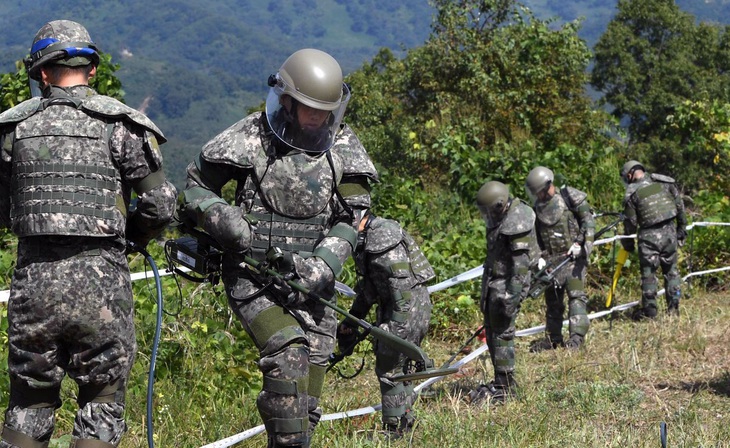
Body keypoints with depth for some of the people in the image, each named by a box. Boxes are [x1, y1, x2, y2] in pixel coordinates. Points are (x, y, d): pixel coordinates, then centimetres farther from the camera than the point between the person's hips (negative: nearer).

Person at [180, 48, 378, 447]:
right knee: (288, 356, -26)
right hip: (252, 276, -3)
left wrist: (325, 263, -13)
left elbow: (353, 216, 3)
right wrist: (224, 220, -14)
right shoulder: (250, 137, -2)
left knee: (307, 396, 1)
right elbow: (195, 186, 6)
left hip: (308, 280, 3)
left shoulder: (343, 147, 6)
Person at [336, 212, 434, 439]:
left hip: (408, 306, -10)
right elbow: (367, 284, 22)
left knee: (389, 368, -2)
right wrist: (351, 320, 22)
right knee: (395, 365, 18)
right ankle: (405, 420, 28)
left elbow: (402, 283, -19)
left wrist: (397, 324, -17)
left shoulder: (383, 235, -18)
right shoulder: (365, 239, 12)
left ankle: (394, 428, 6)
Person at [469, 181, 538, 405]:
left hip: (506, 285, -10)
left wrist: (513, 296, -26)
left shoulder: (517, 224, -20)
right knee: (491, 333, 15)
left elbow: (521, 263, -23)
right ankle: (500, 382, 24)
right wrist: (486, 289, 25)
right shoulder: (500, 219, 10)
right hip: (493, 283, 10)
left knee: (502, 335, -6)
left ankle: (505, 388, -1)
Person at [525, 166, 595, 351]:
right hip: (551, 260, 6)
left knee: (576, 295, -15)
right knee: (552, 300, 11)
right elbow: (537, 237, 17)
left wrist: (581, 243, -18)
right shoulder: (539, 206, 12)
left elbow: (588, 220, -8)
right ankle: (553, 338, 19)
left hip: (573, 257, -6)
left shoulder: (570, 197, -5)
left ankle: (577, 336, -20)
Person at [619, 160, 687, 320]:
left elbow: (630, 221, -2)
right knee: (671, 270, 13)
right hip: (670, 231, 3)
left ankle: (649, 311, 8)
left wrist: (627, 241, 13)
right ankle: (673, 308, 14)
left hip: (649, 235, -3)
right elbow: (680, 206, 7)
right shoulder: (665, 182, 4)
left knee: (648, 273, 5)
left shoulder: (632, 193, -6)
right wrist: (682, 228, 18)